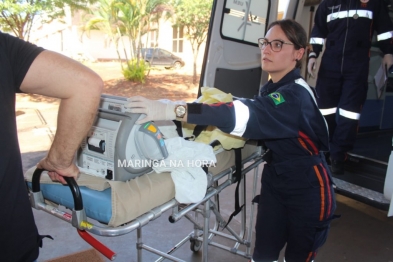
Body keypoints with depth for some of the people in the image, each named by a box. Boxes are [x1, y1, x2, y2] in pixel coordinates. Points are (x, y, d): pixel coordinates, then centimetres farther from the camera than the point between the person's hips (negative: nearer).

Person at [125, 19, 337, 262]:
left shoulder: (294, 96, -28)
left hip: (307, 187, -7)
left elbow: (243, 114, -42)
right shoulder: (272, 88, 3)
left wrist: (172, 110, -48)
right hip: (275, 178, 7)